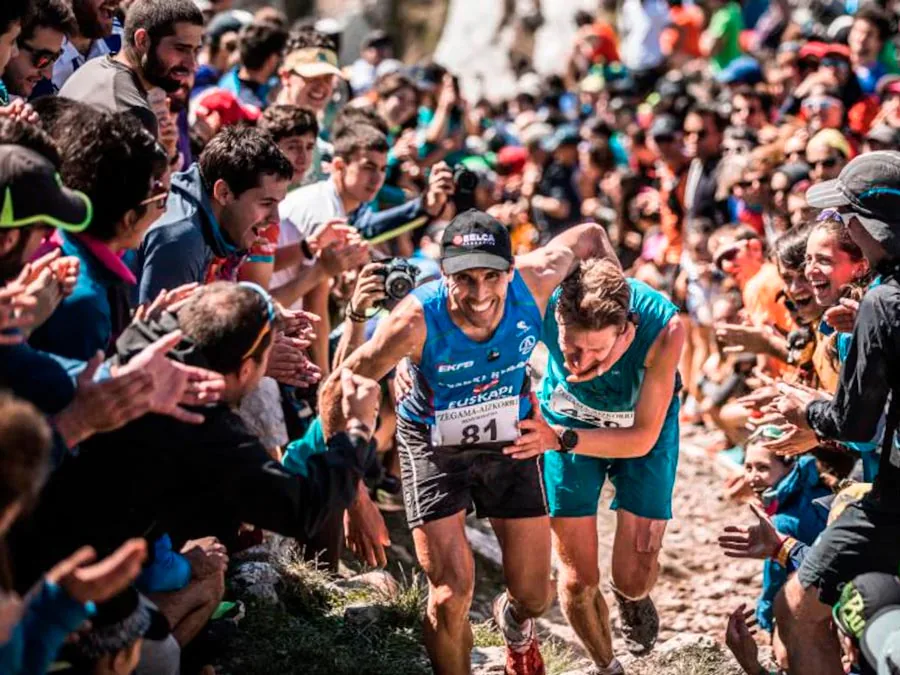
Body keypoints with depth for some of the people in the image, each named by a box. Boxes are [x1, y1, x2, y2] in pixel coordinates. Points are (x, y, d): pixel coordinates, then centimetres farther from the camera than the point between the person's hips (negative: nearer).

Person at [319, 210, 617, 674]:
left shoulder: (534, 283, -26)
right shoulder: (417, 321, -34)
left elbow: (589, 236, -4)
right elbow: (336, 393, -27)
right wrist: (356, 502, -28)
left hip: (510, 441, 3)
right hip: (435, 444, -3)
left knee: (534, 597, 10)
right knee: (452, 594, -12)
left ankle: (515, 624, 49)